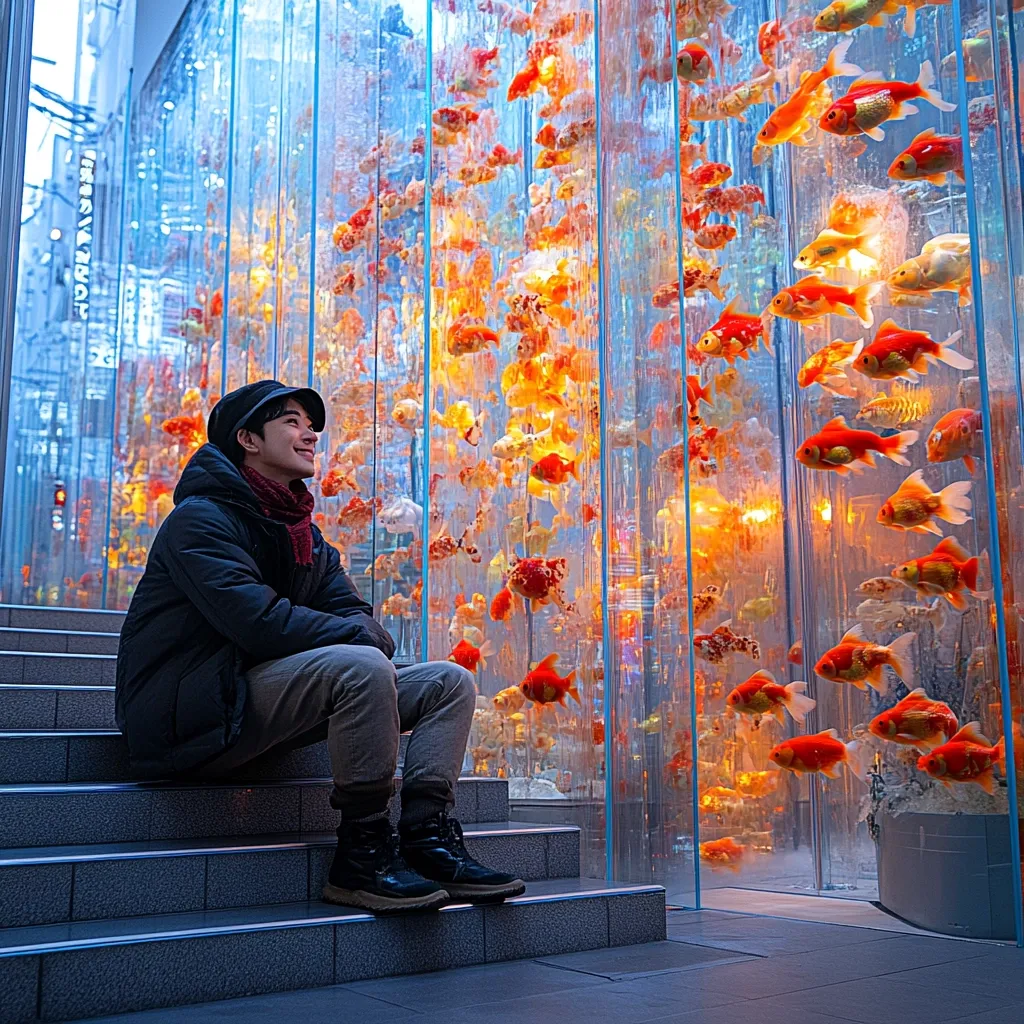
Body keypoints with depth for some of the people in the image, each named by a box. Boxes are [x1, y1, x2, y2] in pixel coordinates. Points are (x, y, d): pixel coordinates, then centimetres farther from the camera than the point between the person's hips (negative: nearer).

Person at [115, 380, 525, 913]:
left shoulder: (305, 534, 19)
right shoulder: (202, 518, -9)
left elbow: (355, 614, 8)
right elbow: (258, 620, -23)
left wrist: (364, 636, -16)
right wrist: (361, 638, -15)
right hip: (193, 714, -9)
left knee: (449, 681, -1)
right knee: (361, 668, -33)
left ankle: (426, 838, -13)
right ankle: (361, 855, -22)